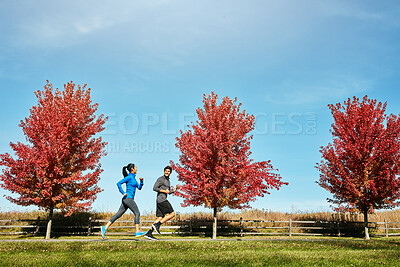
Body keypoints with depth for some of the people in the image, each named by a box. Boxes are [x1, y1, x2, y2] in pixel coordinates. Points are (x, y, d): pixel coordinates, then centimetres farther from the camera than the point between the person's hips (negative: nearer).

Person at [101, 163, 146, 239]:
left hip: (126, 200, 9)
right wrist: (123, 193, -16)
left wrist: (141, 181, 8)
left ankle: (105, 227, -1)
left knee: (118, 215, 3)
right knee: (137, 213, -9)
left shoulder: (133, 178, 22)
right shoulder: (129, 177, -6)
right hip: (128, 198, -9)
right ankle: (137, 231, -11)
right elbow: (119, 183, -14)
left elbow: (139, 187, 25)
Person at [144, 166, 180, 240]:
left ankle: (149, 233, -4)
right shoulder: (160, 179, -5)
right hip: (161, 199, -9)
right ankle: (156, 225, -13)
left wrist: (176, 189, 11)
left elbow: (169, 192, 26)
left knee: (160, 218, 2)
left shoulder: (168, 181, 23)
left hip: (163, 200, 9)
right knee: (172, 214, -11)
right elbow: (154, 188, -13)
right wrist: (164, 191, -13)